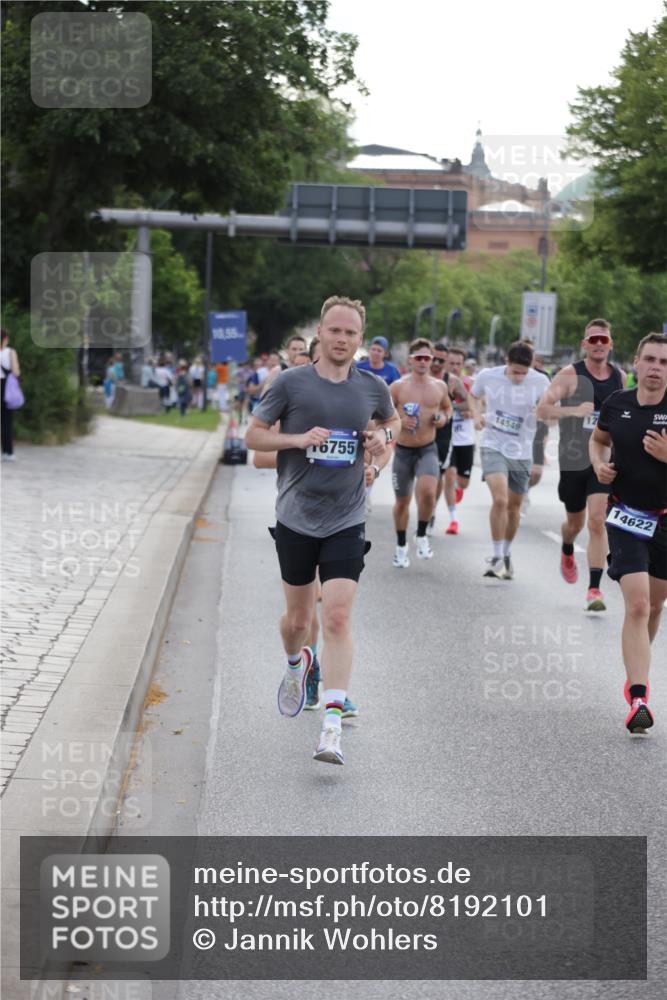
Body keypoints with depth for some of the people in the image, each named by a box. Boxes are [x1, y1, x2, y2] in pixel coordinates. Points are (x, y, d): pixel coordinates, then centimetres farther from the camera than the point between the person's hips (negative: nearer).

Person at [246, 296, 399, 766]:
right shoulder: (291, 382, -4)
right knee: (298, 618, 12)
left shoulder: (372, 387, 3)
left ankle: (332, 727, -14)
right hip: (296, 519, 0)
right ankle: (297, 664, 49)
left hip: (346, 522, 0)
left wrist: (382, 436, 2)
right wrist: (299, 438, -15)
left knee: (337, 618, -12)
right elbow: (253, 434, 1)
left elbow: (392, 420, 24)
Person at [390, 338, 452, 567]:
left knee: (428, 492, -25)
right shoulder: (398, 387, -4)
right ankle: (401, 546, 31)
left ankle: (422, 536, 0)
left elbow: (447, 407, 21)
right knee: (402, 502, 10)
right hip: (403, 451, 0)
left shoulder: (439, 386, 3)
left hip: (428, 449, 0)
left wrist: (444, 417, -1)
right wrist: (399, 422, -17)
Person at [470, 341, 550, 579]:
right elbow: (474, 396, 14)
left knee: (513, 506, 12)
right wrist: (477, 415, -5)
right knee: (500, 499, -21)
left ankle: (506, 554, 35)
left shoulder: (540, 382, -9)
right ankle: (497, 557, -10)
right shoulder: (487, 376, -7)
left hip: (521, 452, 2)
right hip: (493, 446, -2)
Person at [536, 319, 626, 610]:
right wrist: (573, 411, -31)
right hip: (573, 460, -1)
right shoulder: (570, 375, -8)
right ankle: (567, 552, 51)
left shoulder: (619, 376, 5)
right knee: (575, 521, 15)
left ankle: (595, 589, -12)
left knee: (597, 521, -13)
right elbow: (542, 410, -16)